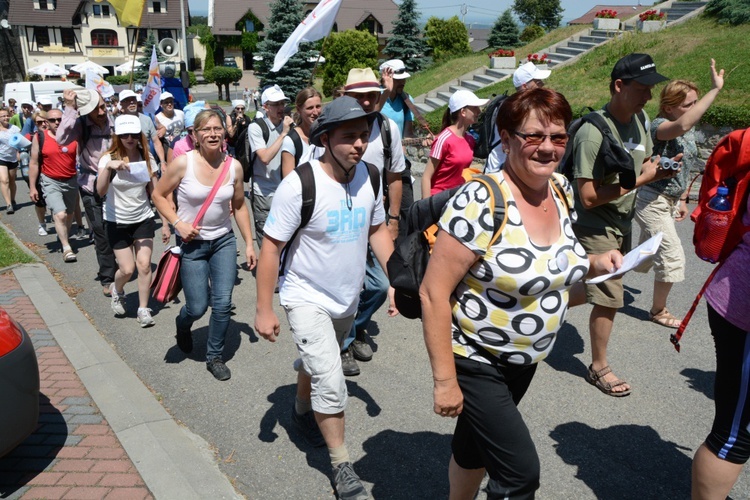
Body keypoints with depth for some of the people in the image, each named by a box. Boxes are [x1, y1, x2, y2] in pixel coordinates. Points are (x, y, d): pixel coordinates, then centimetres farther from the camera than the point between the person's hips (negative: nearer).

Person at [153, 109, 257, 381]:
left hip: (224, 240, 3)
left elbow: (239, 206, 7)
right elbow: (159, 195, -2)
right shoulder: (183, 163, -14)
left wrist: (249, 244, 6)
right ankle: (182, 324, 41)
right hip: (191, 244, -2)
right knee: (197, 307, 2)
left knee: (223, 303, -2)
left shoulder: (234, 166, -5)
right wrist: (178, 223, -15)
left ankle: (214, 357, 21)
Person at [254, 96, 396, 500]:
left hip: (347, 298, 6)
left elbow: (378, 230, 6)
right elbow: (271, 247, -19)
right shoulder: (299, 185, -25)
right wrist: (264, 310, -16)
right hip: (307, 298, -5)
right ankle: (342, 467, 8)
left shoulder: (370, 176, -8)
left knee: (316, 363, 26)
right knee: (330, 381, -11)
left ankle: (302, 410, 55)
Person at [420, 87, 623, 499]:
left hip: (526, 359, 7)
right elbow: (433, 294, -24)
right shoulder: (481, 201, -26)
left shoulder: (561, 190, -2)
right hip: (474, 361, -7)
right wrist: (445, 381, -21)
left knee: (477, 443, 24)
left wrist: (593, 264, -4)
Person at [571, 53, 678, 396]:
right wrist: (640, 179, -24)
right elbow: (589, 197, -27)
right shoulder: (593, 132, -25)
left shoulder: (639, 118, 2)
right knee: (610, 298, -2)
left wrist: (659, 170, -4)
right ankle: (599, 369, 17)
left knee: (601, 291, 18)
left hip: (623, 223, 9)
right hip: (597, 227, -8)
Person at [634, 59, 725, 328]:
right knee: (673, 256, -5)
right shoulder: (659, 126, -22)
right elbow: (683, 125, -47)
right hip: (652, 202, -9)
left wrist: (682, 200, 18)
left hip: (670, 201, 9)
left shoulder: (690, 130, 6)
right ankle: (658, 311, 14)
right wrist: (715, 89, -45)